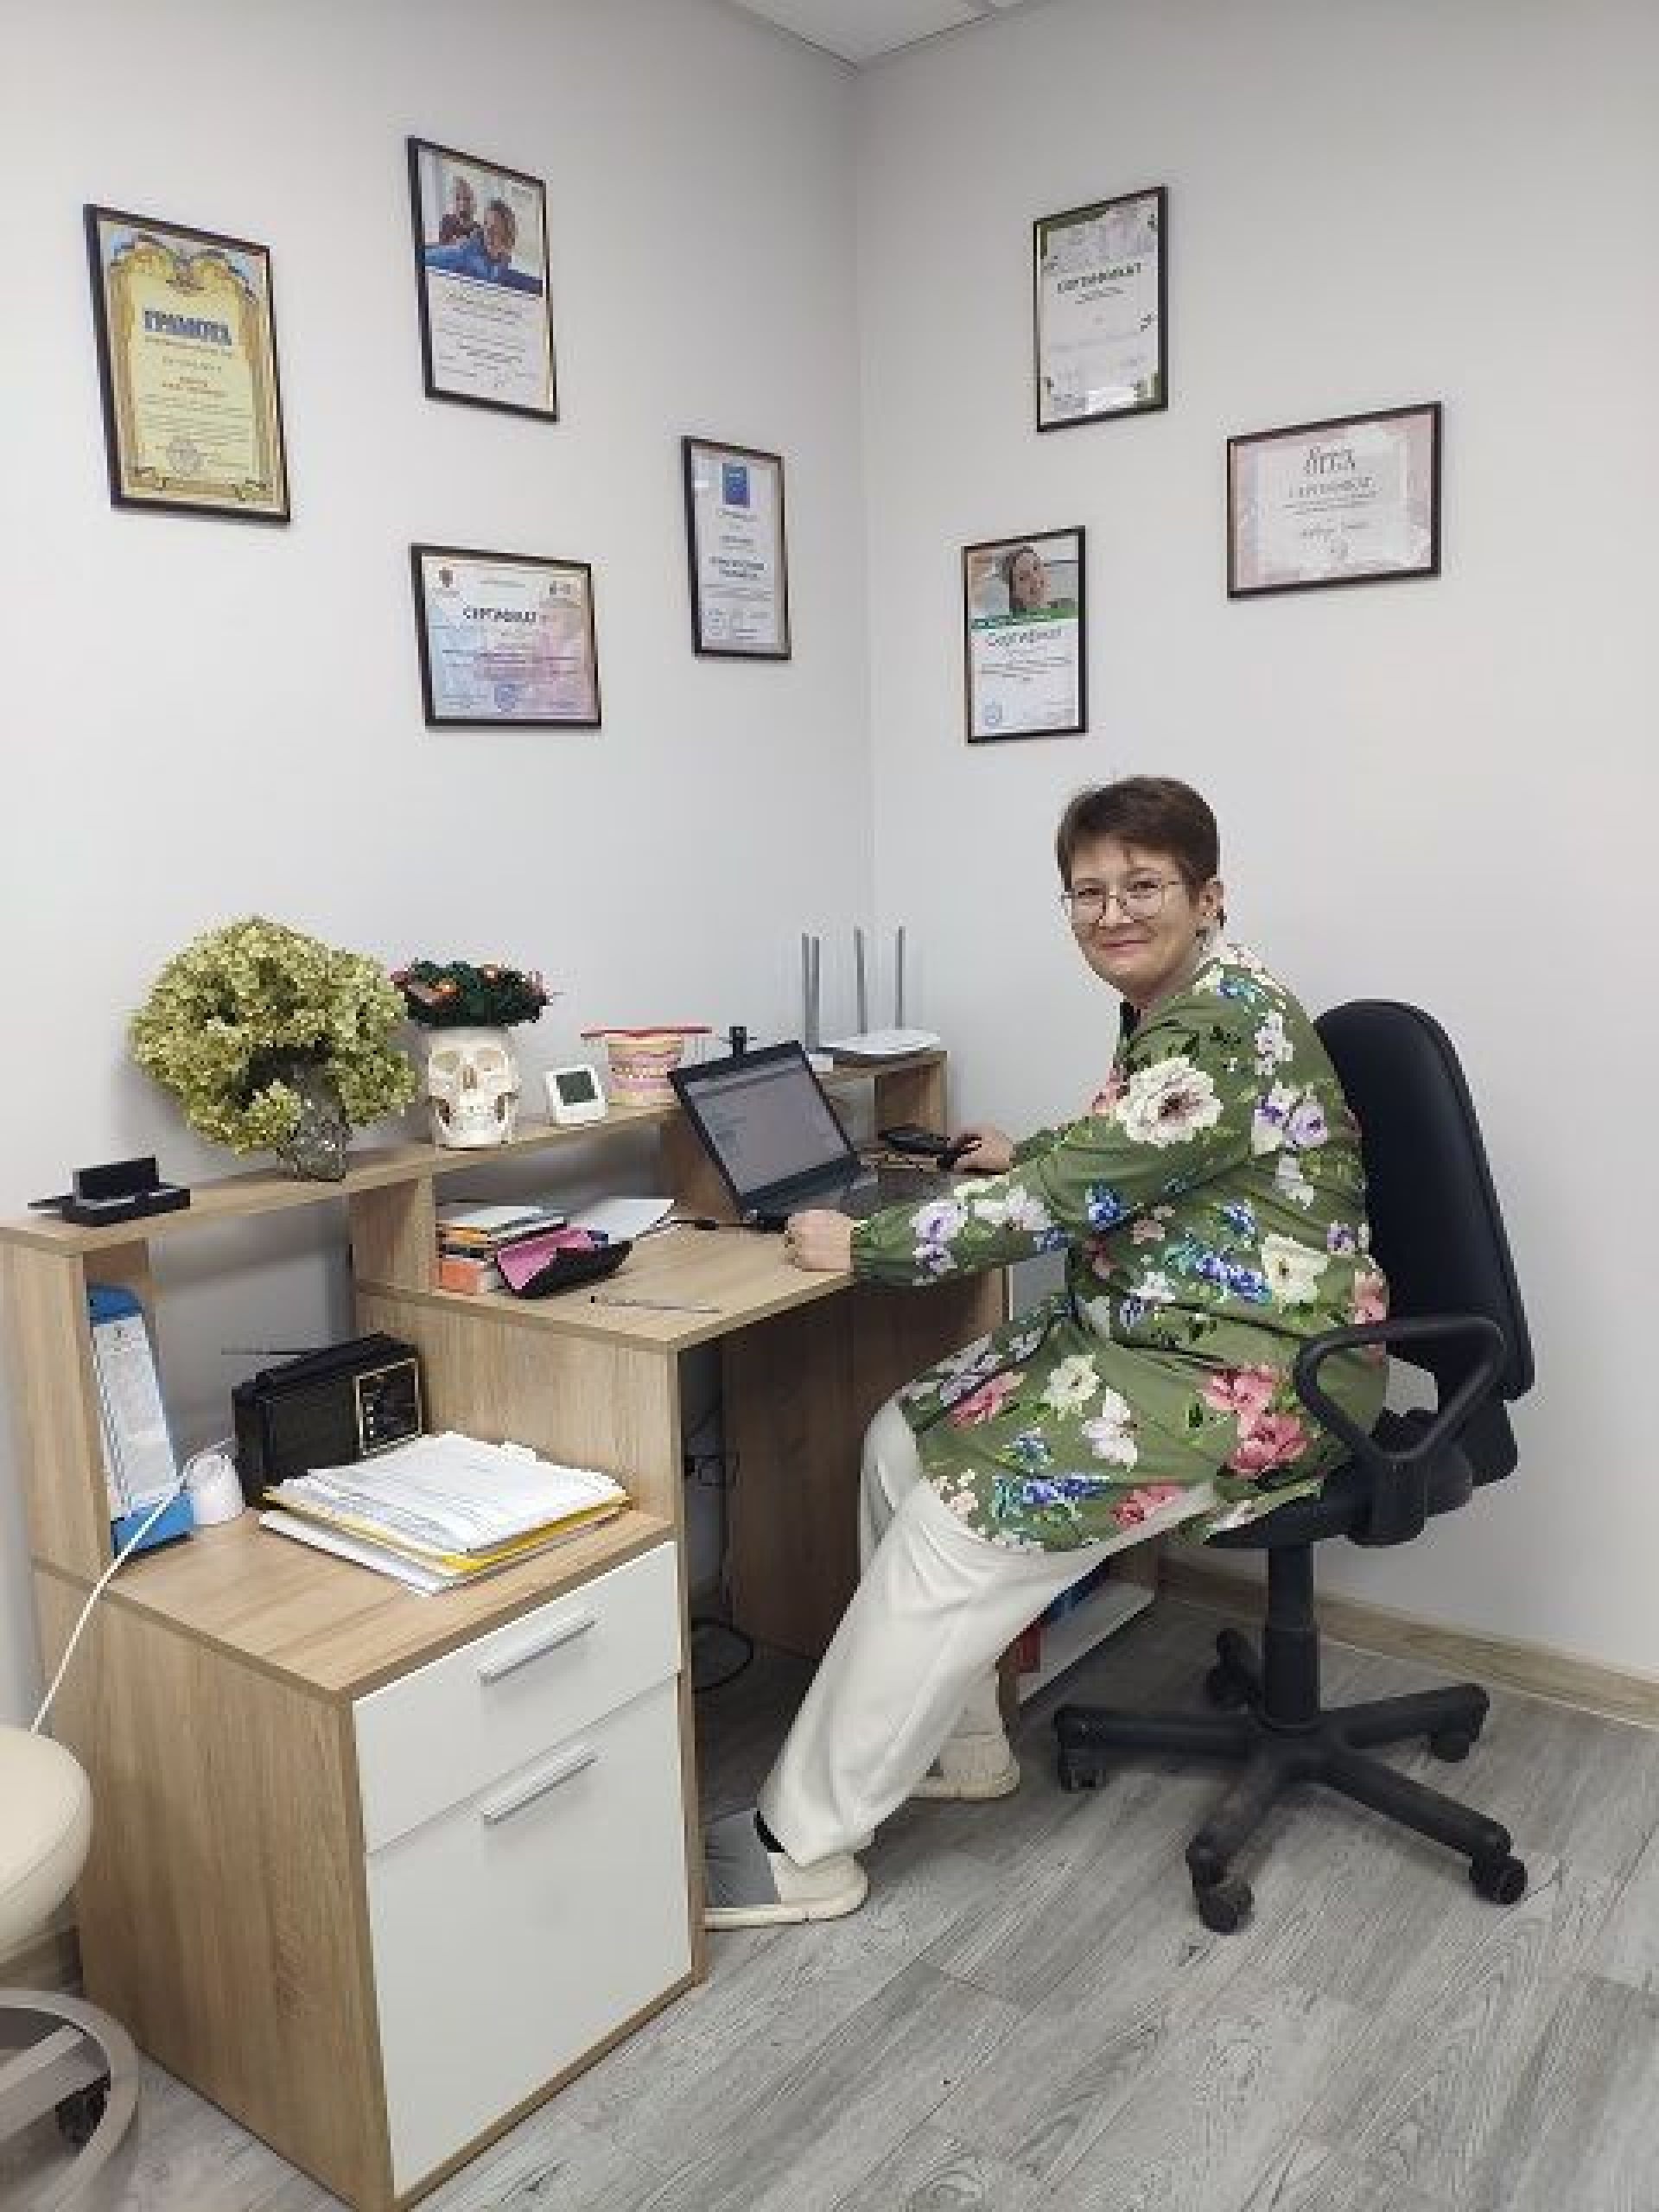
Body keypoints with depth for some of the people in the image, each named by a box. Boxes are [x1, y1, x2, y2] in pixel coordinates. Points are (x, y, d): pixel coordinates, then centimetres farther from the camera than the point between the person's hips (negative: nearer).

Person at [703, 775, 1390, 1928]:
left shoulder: (1224, 1026, -20)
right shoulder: (1169, 1007, 11)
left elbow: (1061, 1200, -24)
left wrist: (861, 1245, -17)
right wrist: (1030, 1152, 27)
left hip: (1253, 1374, -10)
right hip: (1147, 1333, 10)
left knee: (963, 1516, -18)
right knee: (908, 1439, 0)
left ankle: (801, 1846, -3)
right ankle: (956, 1740, 17)